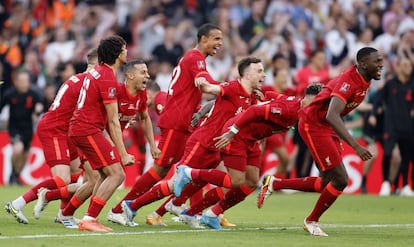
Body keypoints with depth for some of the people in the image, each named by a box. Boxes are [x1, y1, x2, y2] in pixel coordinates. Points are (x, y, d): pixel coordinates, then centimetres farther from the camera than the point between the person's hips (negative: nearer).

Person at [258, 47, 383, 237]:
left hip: (327, 128, 10)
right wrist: (355, 145, -44)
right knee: (340, 180, -9)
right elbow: (331, 116, -39)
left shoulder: (363, 82, 2)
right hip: (314, 126, -10)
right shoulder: (348, 81, -27)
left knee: (326, 184, 10)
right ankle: (312, 221, 12)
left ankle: (274, 184, 22)